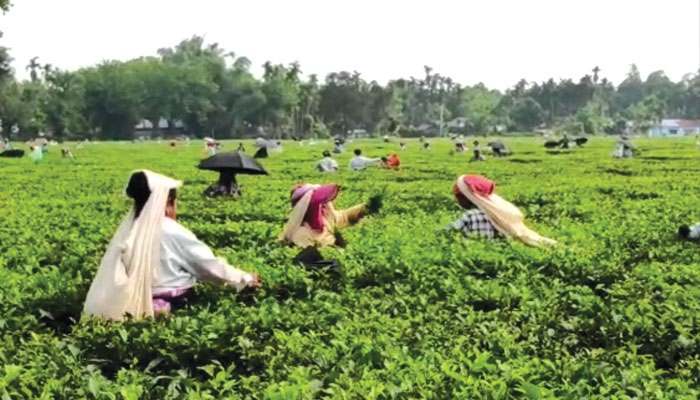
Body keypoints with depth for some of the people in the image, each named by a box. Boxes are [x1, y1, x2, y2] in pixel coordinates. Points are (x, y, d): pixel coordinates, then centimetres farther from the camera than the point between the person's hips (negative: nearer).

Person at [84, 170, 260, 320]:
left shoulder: (130, 228, 5)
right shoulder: (174, 233, -9)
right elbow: (208, 263, -2)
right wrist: (246, 279, 10)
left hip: (134, 298, 7)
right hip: (170, 299, -6)